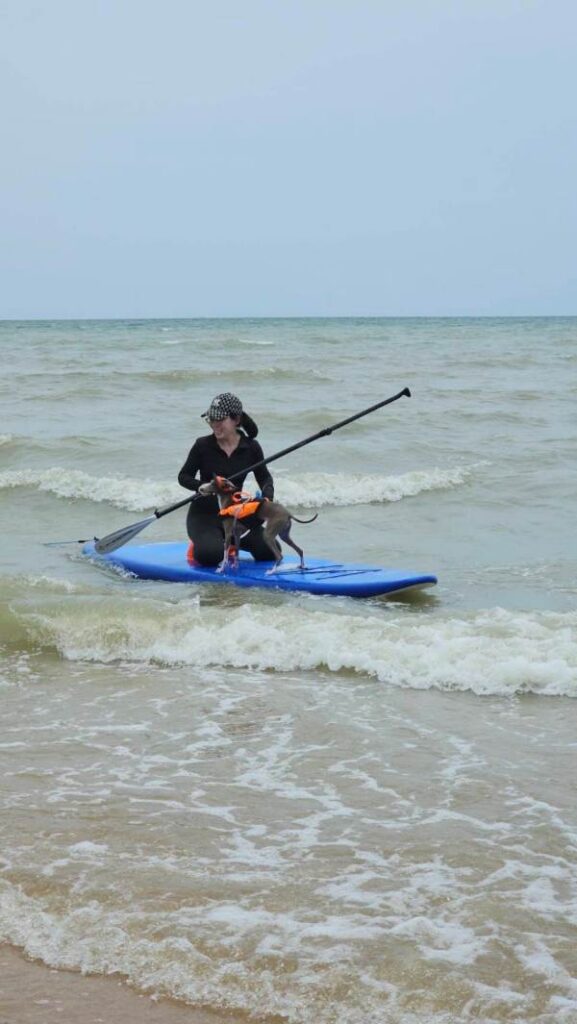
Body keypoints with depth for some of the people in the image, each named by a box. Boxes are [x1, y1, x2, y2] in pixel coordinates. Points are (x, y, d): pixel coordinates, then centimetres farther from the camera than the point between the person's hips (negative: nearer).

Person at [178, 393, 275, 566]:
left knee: (269, 551, -12)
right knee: (210, 556, -31)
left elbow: (264, 477, 8)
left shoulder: (251, 447, -4)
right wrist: (200, 486, -22)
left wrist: (267, 497, -14)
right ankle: (199, 546, 9)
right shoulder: (202, 446, -9)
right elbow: (183, 477, 0)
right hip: (203, 514, -3)